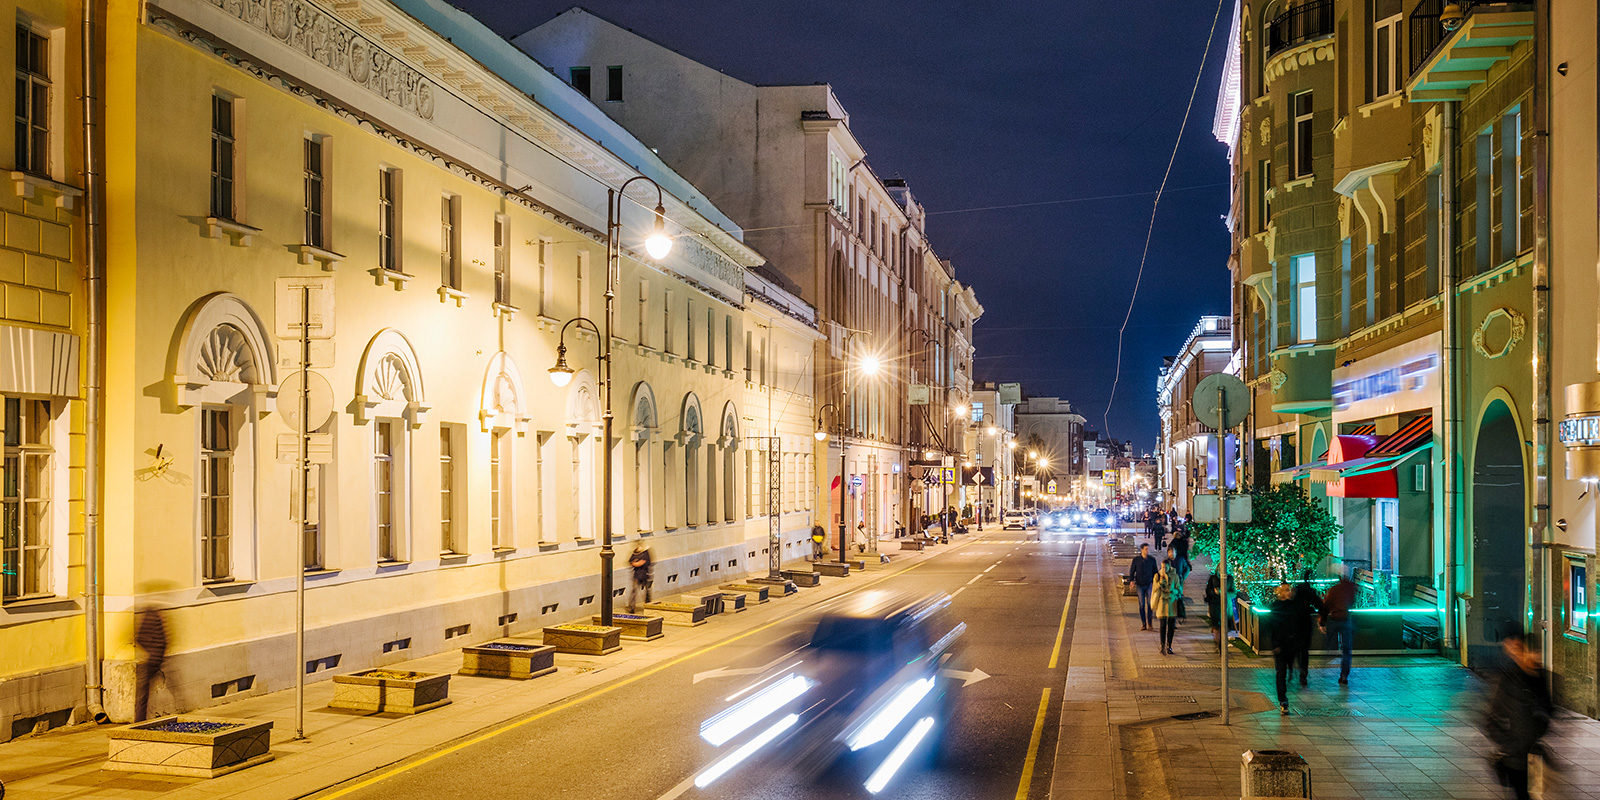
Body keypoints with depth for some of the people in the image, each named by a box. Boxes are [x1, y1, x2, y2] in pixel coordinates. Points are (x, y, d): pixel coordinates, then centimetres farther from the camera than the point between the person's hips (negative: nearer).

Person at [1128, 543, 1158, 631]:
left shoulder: (1152, 560, 3)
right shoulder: (1136, 559, -1)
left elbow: (1155, 572, 11)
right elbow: (1132, 571, 4)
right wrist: (1132, 581, -7)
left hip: (1149, 584, 1)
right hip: (1140, 585, -1)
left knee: (1149, 604, -5)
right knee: (1142, 604, 1)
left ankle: (1149, 624, 2)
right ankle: (1143, 624, 7)